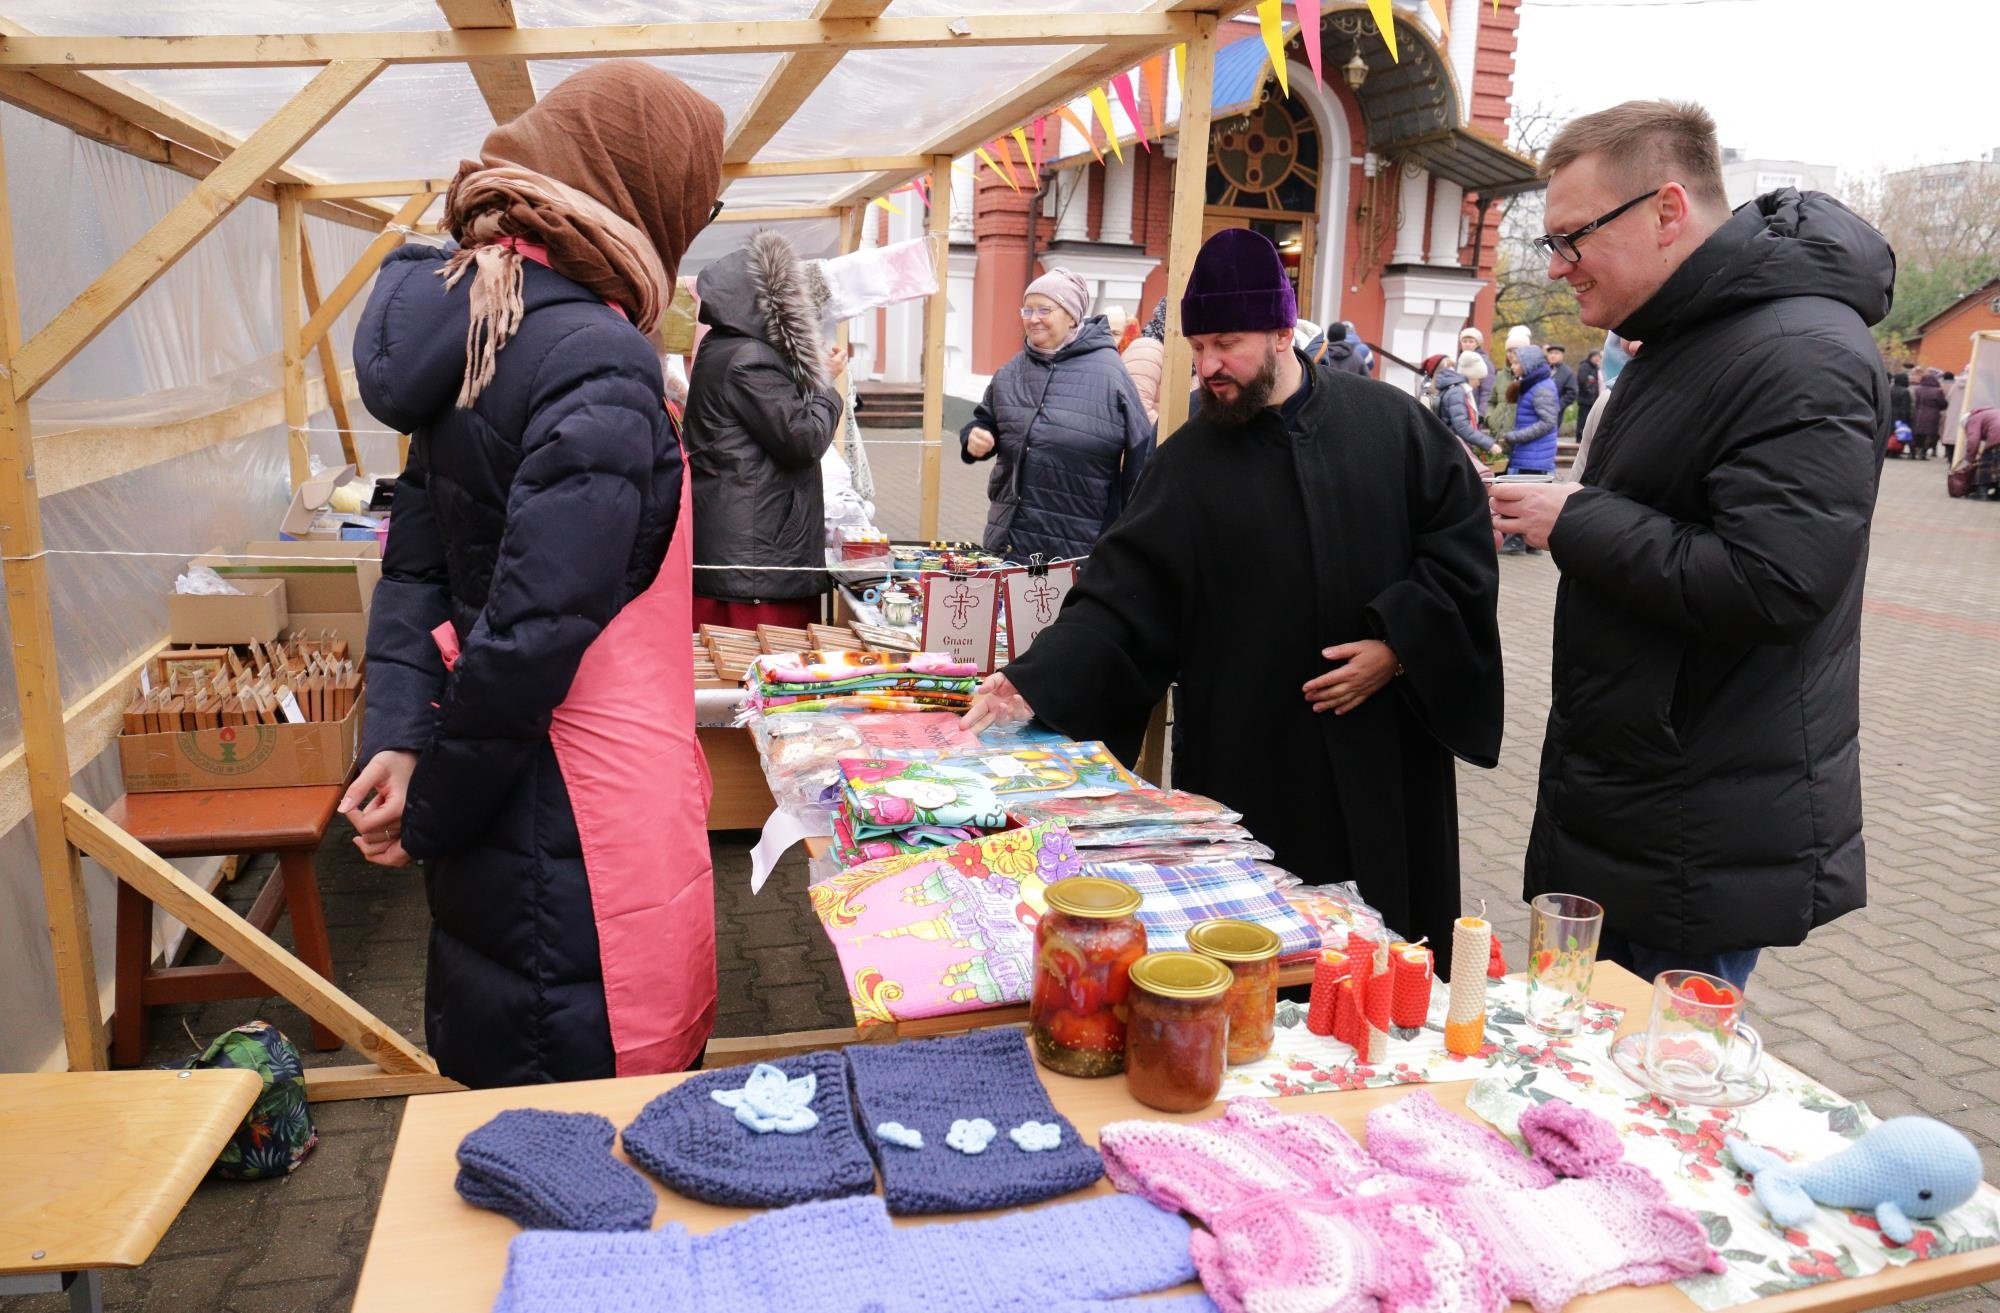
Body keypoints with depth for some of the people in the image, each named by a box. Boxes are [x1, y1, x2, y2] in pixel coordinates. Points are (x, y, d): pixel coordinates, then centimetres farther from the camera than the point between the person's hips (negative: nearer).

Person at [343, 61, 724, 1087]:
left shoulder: (472, 328, 9)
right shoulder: (598, 365, -21)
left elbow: (419, 568, 9)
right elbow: (532, 629, -23)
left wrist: (397, 740, 1)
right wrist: (429, 820, -11)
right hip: (584, 828, -9)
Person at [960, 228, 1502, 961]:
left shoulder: (1392, 423, 0)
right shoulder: (1187, 463, 0)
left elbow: (1462, 543, 3)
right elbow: (1121, 603, -5)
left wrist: (1400, 642, -9)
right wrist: (1035, 683, -18)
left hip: (1386, 759, 1)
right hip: (1245, 770, 0)